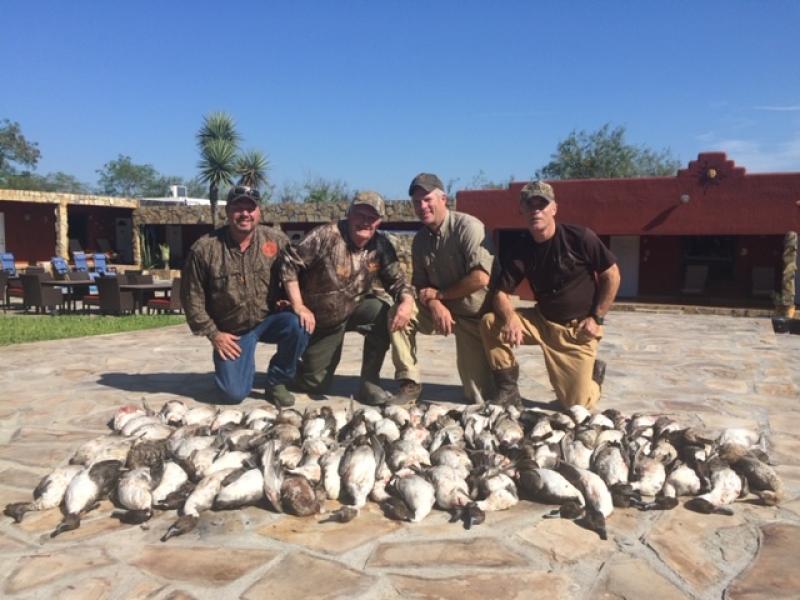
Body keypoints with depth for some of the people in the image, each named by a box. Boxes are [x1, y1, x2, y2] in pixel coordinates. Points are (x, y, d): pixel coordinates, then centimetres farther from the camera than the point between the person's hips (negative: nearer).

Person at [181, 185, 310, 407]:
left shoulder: (277, 240, -8)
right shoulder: (204, 249, -13)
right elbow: (192, 297, -6)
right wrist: (212, 333, -7)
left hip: (270, 319, 1)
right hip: (232, 332, -1)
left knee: (298, 325, -31)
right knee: (234, 394, -11)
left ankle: (276, 382, -5)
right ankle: (243, 364, 27)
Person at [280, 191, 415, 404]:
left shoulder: (382, 246, -12)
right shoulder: (326, 235, -26)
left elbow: (396, 281, -8)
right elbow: (289, 262, -23)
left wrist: (406, 301, -32)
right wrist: (298, 306, -25)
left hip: (355, 308, 3)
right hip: (318, 318, -3)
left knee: (384, 314, -29)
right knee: (314, 385, 2)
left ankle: (369, 383, -12)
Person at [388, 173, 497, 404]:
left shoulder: (468, 226, -19)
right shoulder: (420, 239, 3)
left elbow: (481, 278, -27)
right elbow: (420, 285, 3)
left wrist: (439, 294, -16)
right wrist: (434, 304, -20)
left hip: (475, 315, -5)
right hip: (442, 310, 6)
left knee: (480, 396, -6)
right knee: (399, 315, -19)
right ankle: (410, 383, -5)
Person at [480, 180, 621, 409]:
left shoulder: (580, 238, -15)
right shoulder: (520, 251, -4)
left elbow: (612, 275, -8)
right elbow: (501, 293, -5)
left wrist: (597, 318, -11)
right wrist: (510, 318, -27)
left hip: (577, 329, -3)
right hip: (541, 320, 4)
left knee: (577, 404, -9)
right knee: (490, 323, -19)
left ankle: (593, 370, 26)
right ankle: (508, 390, -4)